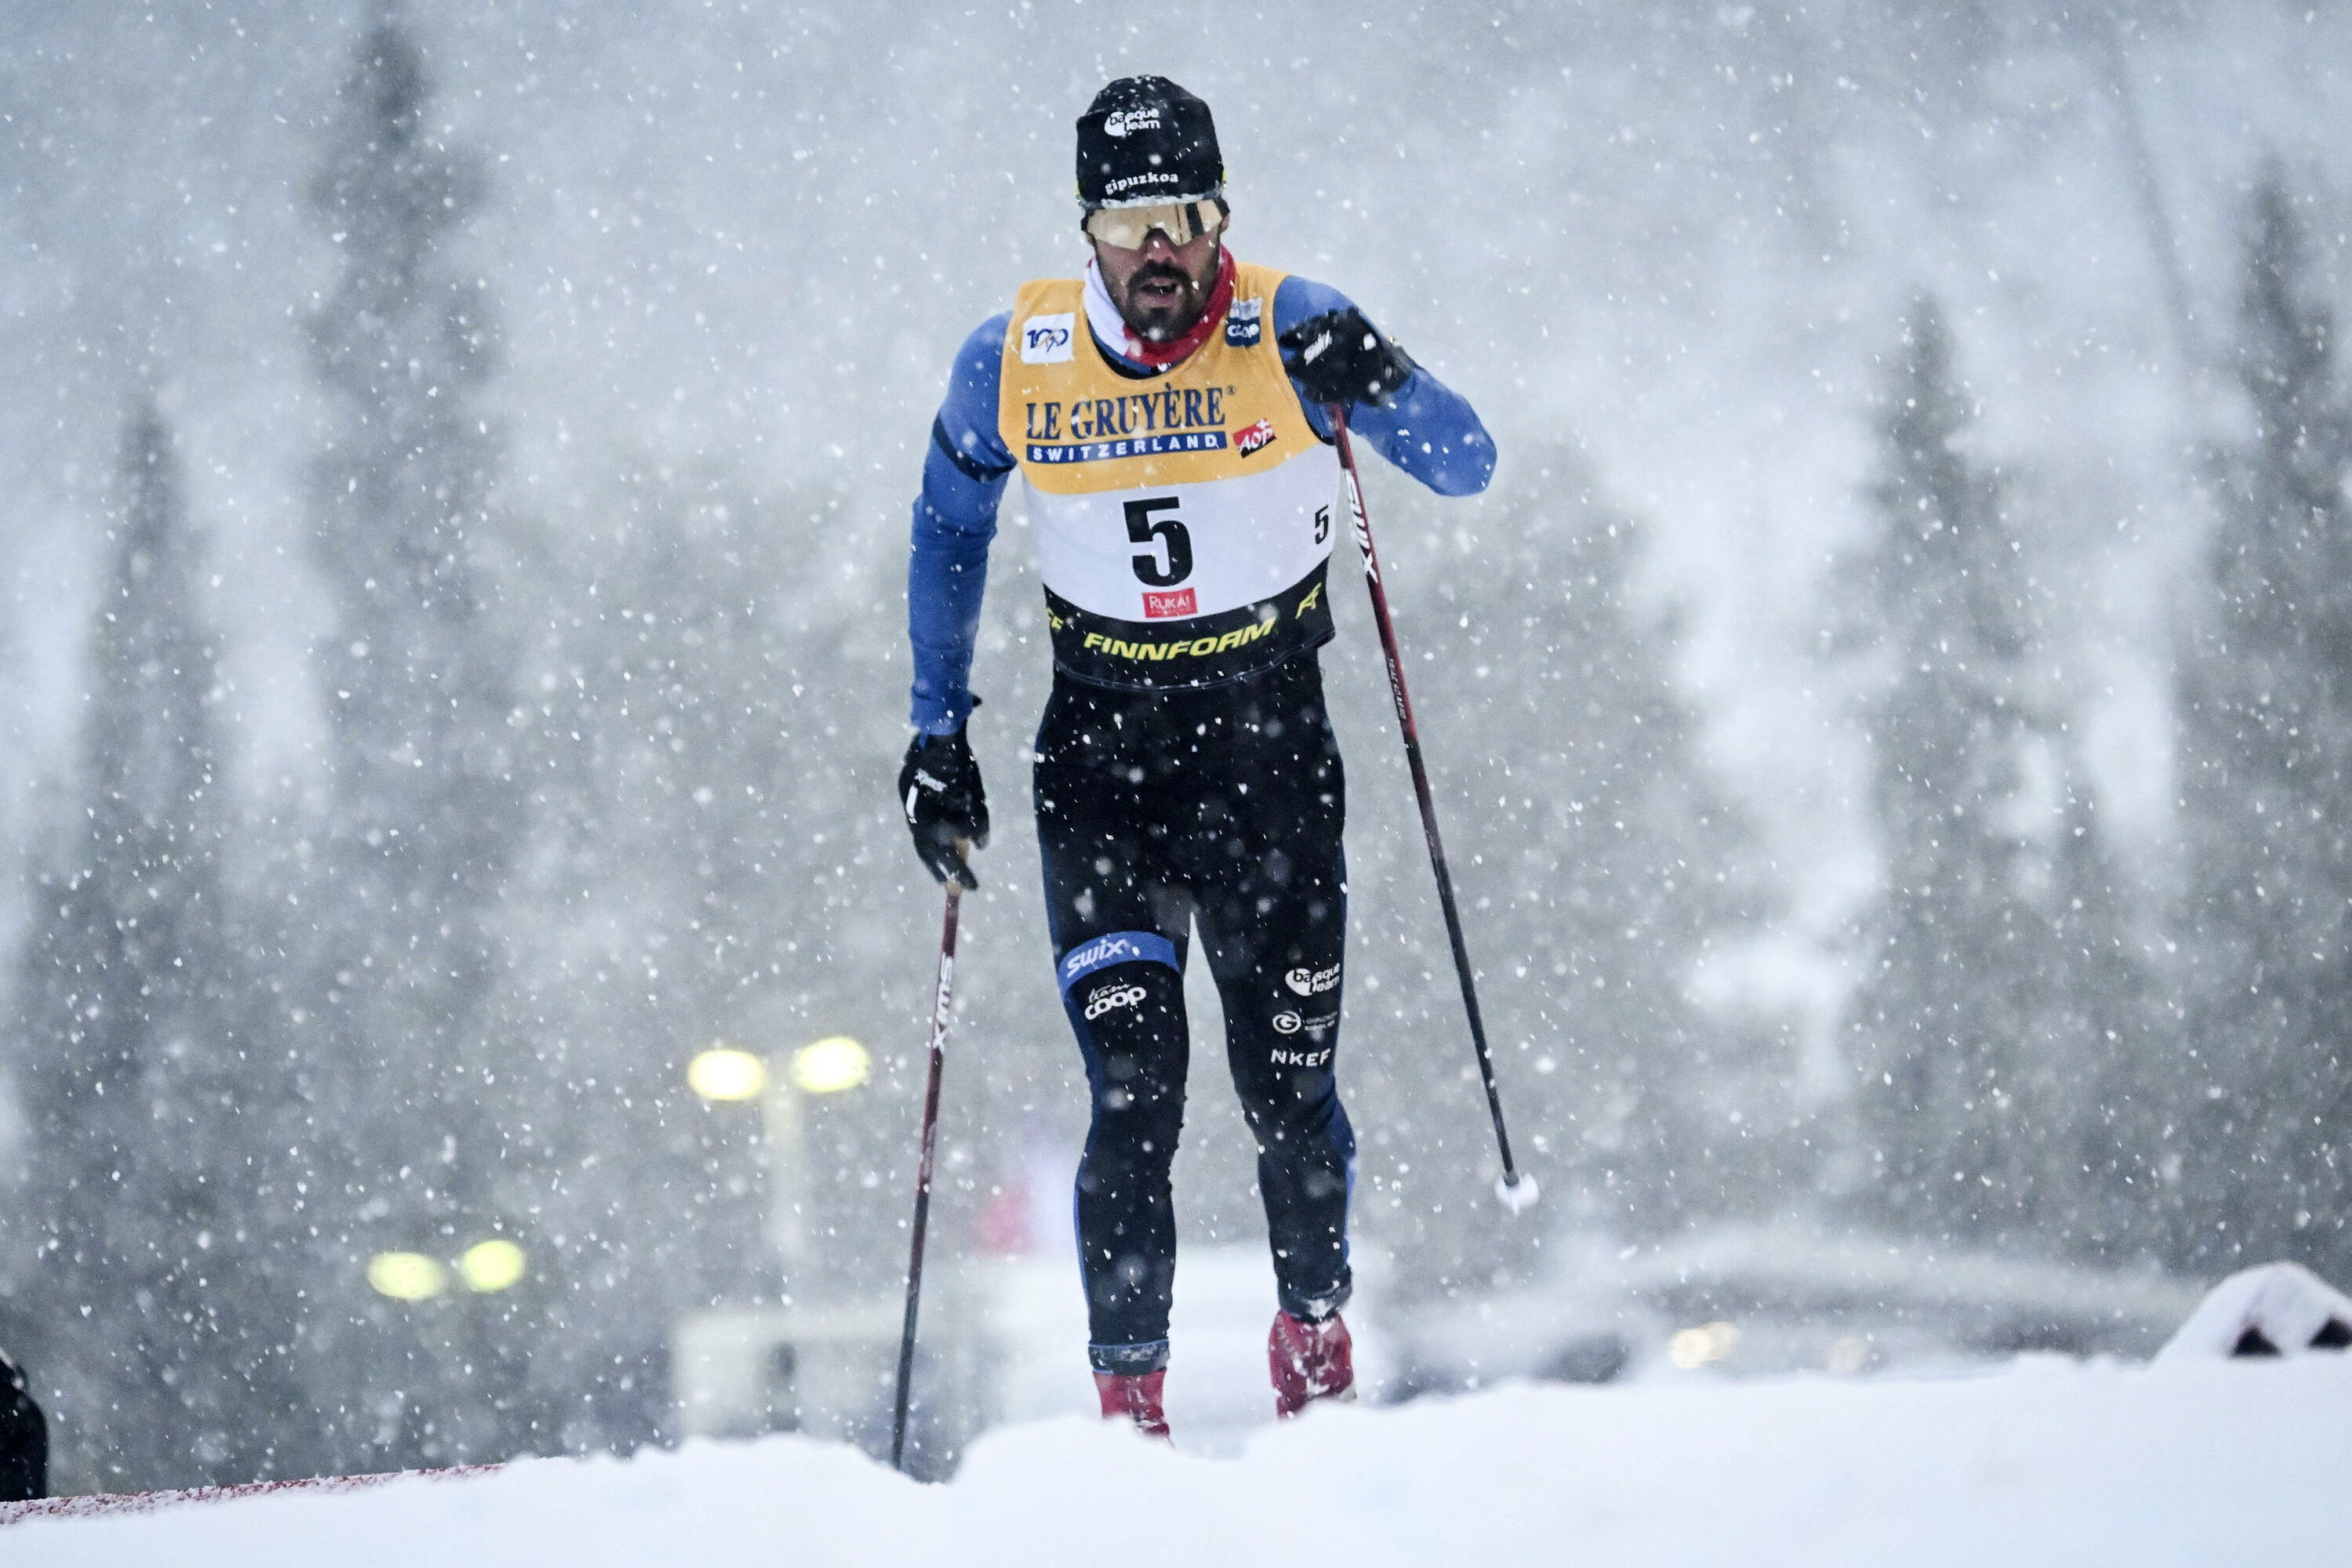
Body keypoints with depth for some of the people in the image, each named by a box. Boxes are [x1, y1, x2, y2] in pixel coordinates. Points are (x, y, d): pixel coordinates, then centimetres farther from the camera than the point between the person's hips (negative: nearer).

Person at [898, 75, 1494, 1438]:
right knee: (1136, 1090, -12)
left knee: (1289, 1085, 2)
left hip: (1273, 741, 0)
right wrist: (939, 735, 10)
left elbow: (1469, 469, -9)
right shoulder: (1011, 363, -5)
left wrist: (1376, 386, -29)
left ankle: (1316, 1333, 28)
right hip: (1101, 754, 0)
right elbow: (949, 533, 11)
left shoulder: (1289, 331, -10)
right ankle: (1128, 1396, -4)